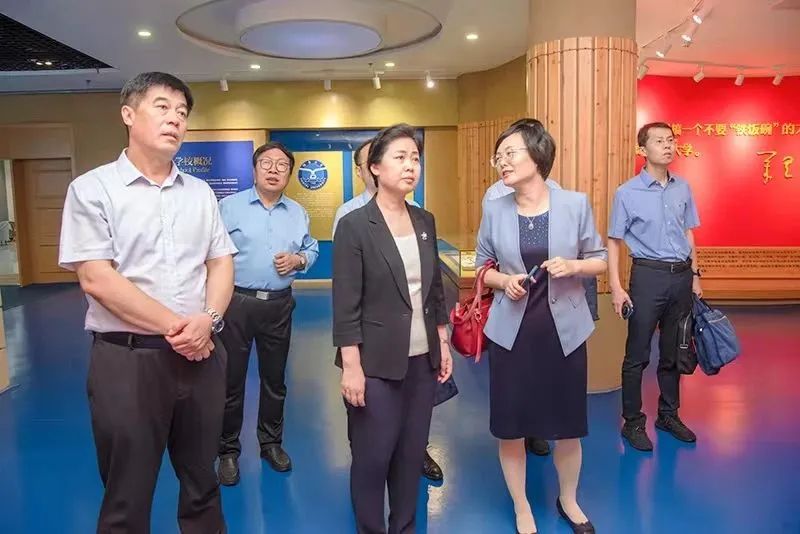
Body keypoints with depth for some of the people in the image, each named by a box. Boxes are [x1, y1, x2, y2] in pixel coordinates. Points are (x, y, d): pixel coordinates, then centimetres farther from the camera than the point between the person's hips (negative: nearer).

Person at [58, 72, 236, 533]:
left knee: (203, 484, 18)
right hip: (127, 358, -4)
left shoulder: (200, 192, 10)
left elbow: (221, 263, 8)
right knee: (127, 497, 11)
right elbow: (96, 278, -11)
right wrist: (173, 327, -12)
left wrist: (208, 320, -11)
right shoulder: (93, 189, -4)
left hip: (201, 354, 4)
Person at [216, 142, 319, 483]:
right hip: (236, 303, -3)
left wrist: (298, 259, -7)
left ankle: (271, 442, 33)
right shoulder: (228, 206, -4)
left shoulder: (298, 213, 9)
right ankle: (228, 450, 22)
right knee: (231, 379, 5)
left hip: (279, 305, 4)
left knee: (274, 378, 15)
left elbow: (312, 249, 16)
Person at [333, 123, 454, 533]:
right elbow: (345, 305, -13)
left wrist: (443, 344, 11)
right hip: (377, 363, -5)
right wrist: (352, 367, -15)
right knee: (372, 458, 8)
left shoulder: (425, 221, 6)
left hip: (422, 360, 6)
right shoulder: (354, 226, -11)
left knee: (412, 454, 16)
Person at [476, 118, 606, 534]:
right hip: (511, 330, 1)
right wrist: (503, 281, -13)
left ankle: (568, 500, 42)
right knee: (509, 426, 8)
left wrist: (573, 266, -17)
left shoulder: (575, 204, -5)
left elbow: (599, 261, 4)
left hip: (564, 328, 0)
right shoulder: (494, 210, -2)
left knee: (568, 423, 13)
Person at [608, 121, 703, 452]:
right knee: (638, 354, 1)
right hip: (648, 275, -4)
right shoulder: (628, 193, -6)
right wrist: (616, 287, -11)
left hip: (681, 276, 5)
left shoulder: (683, 189, 7)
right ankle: (632, 422, 14)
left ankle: (669, 415, 30)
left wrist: (694, 275, 13)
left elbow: (688, 234, 15)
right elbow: (613, 241, -5)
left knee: (673, 352, 15)